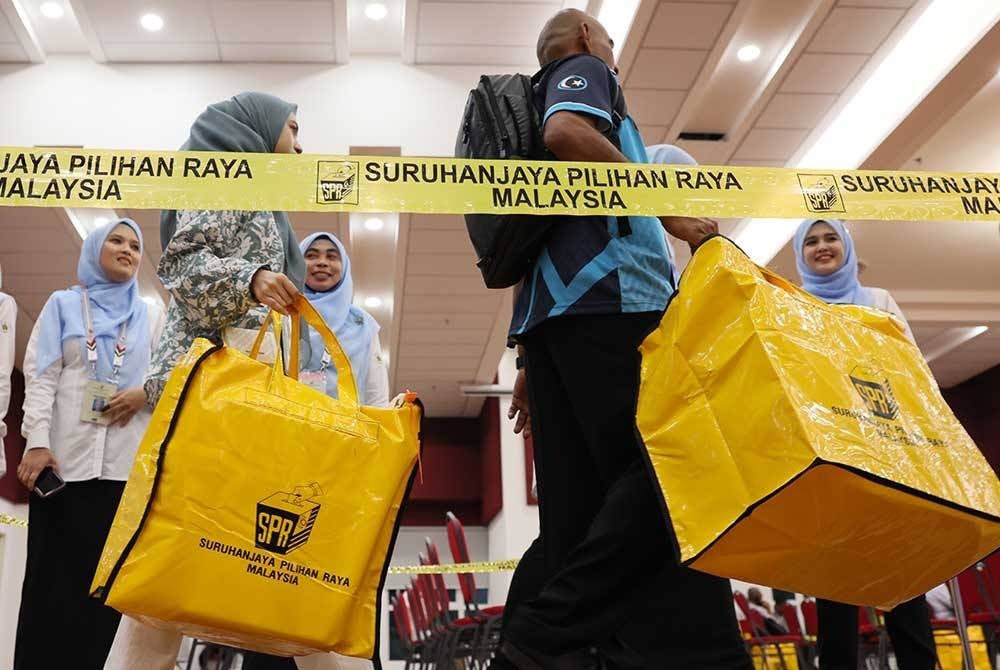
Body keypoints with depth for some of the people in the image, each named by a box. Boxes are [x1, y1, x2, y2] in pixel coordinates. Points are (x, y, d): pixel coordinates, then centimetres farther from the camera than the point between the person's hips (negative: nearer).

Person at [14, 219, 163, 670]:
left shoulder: (151, 316, 16)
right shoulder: (63, 304, 11)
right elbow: (40, 377, 2)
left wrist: (145, 392, -9)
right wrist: (38, 442, -9)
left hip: (126, 461, 2)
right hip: (65, 457, -1)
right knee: (53, 571, -1)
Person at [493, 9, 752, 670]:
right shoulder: (584, 71, 13)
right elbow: (566, 132, -14)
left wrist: (533, 362, 26)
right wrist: (669, 212, -10)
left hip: (552, 307, 9)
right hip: (607, 294, -9)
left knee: (576, 512, 1)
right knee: (667, 474, -17)